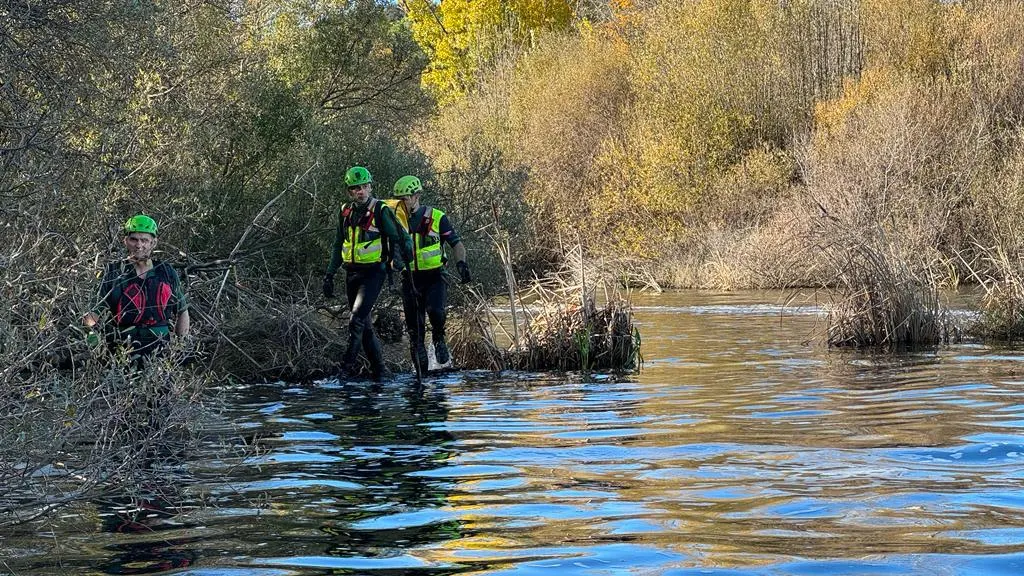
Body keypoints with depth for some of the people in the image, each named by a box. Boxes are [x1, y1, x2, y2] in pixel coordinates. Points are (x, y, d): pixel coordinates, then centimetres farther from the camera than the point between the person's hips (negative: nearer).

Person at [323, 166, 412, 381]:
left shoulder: (381, 211, -9)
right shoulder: (345, 212, 9)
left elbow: (401, 238, -5)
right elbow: (338, 245, 18)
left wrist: (401, 265, -17)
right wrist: (329, 275, 15)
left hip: (373, 273, -6)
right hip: (352, 273, 6)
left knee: (357, 320, -18)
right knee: (365, 325, 9)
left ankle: (348, 365, -15)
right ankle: (379, 370, 16)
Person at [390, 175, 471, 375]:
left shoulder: (436, 217, -4)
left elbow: (456, 244, 0)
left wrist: (461, 263, -17)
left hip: (434, 276, -3)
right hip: (410, 279, 3)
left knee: (435, 311, -30)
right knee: (414, 330, -1)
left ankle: (439, 340, 2)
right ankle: (421, 374, 8)